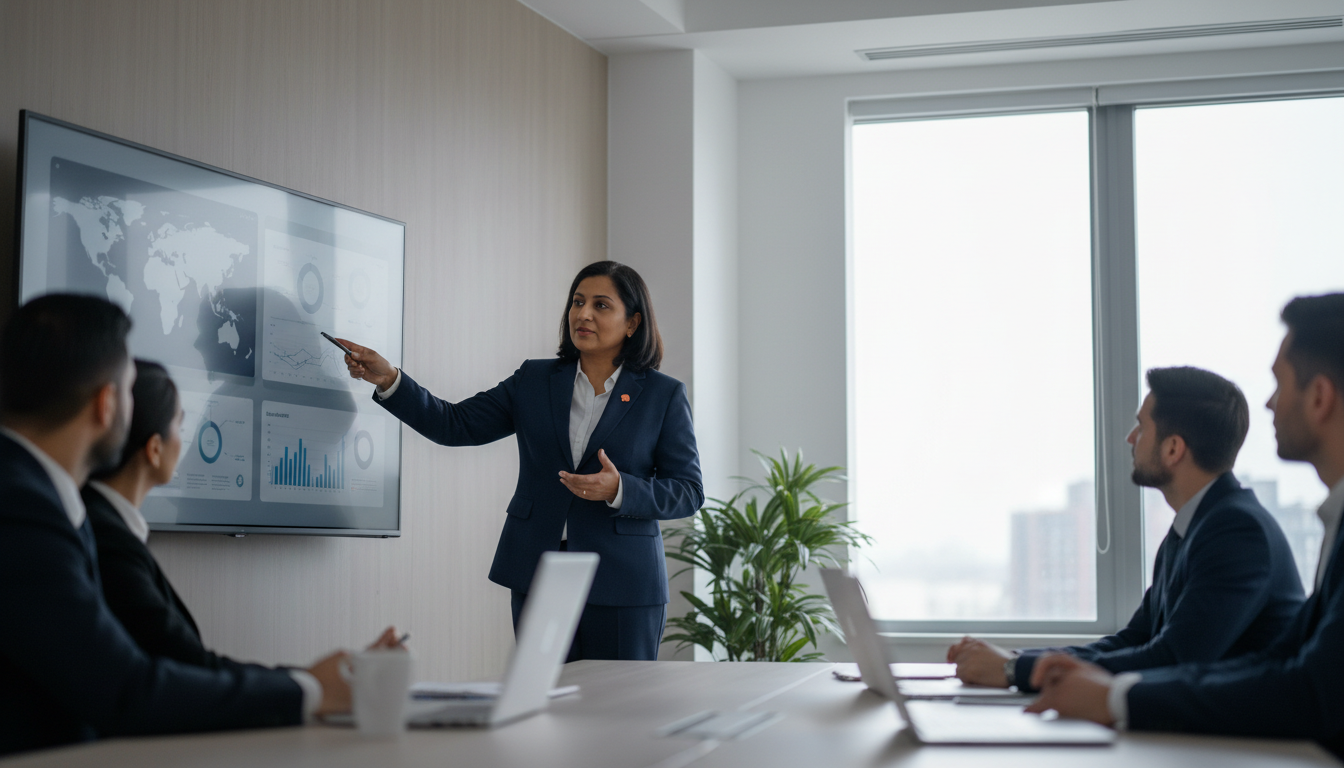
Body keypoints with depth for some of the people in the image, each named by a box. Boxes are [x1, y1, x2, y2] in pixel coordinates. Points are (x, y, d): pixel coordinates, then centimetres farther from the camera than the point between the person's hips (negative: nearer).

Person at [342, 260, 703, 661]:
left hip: (621, 588, -2)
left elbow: (688, 491, -1)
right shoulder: (534, 381, 11)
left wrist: (618, 490, -18)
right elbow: (455, 424, 6)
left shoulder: (664, 395, 2)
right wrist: (389, 380, -7)